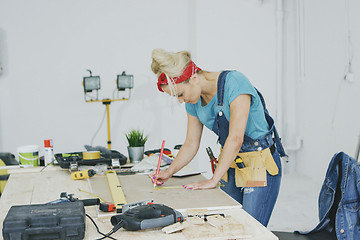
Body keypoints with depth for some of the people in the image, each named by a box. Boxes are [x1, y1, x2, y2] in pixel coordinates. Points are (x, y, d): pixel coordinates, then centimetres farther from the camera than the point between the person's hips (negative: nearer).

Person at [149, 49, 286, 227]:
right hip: (231, 165, 7)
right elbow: (191, 144, 9)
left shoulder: (234, 82, -23)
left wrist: (213, 180, -22)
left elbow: (235, 139, -26)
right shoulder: (194, 102, 0)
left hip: (260, 165, -7)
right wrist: (169, 172, -4)